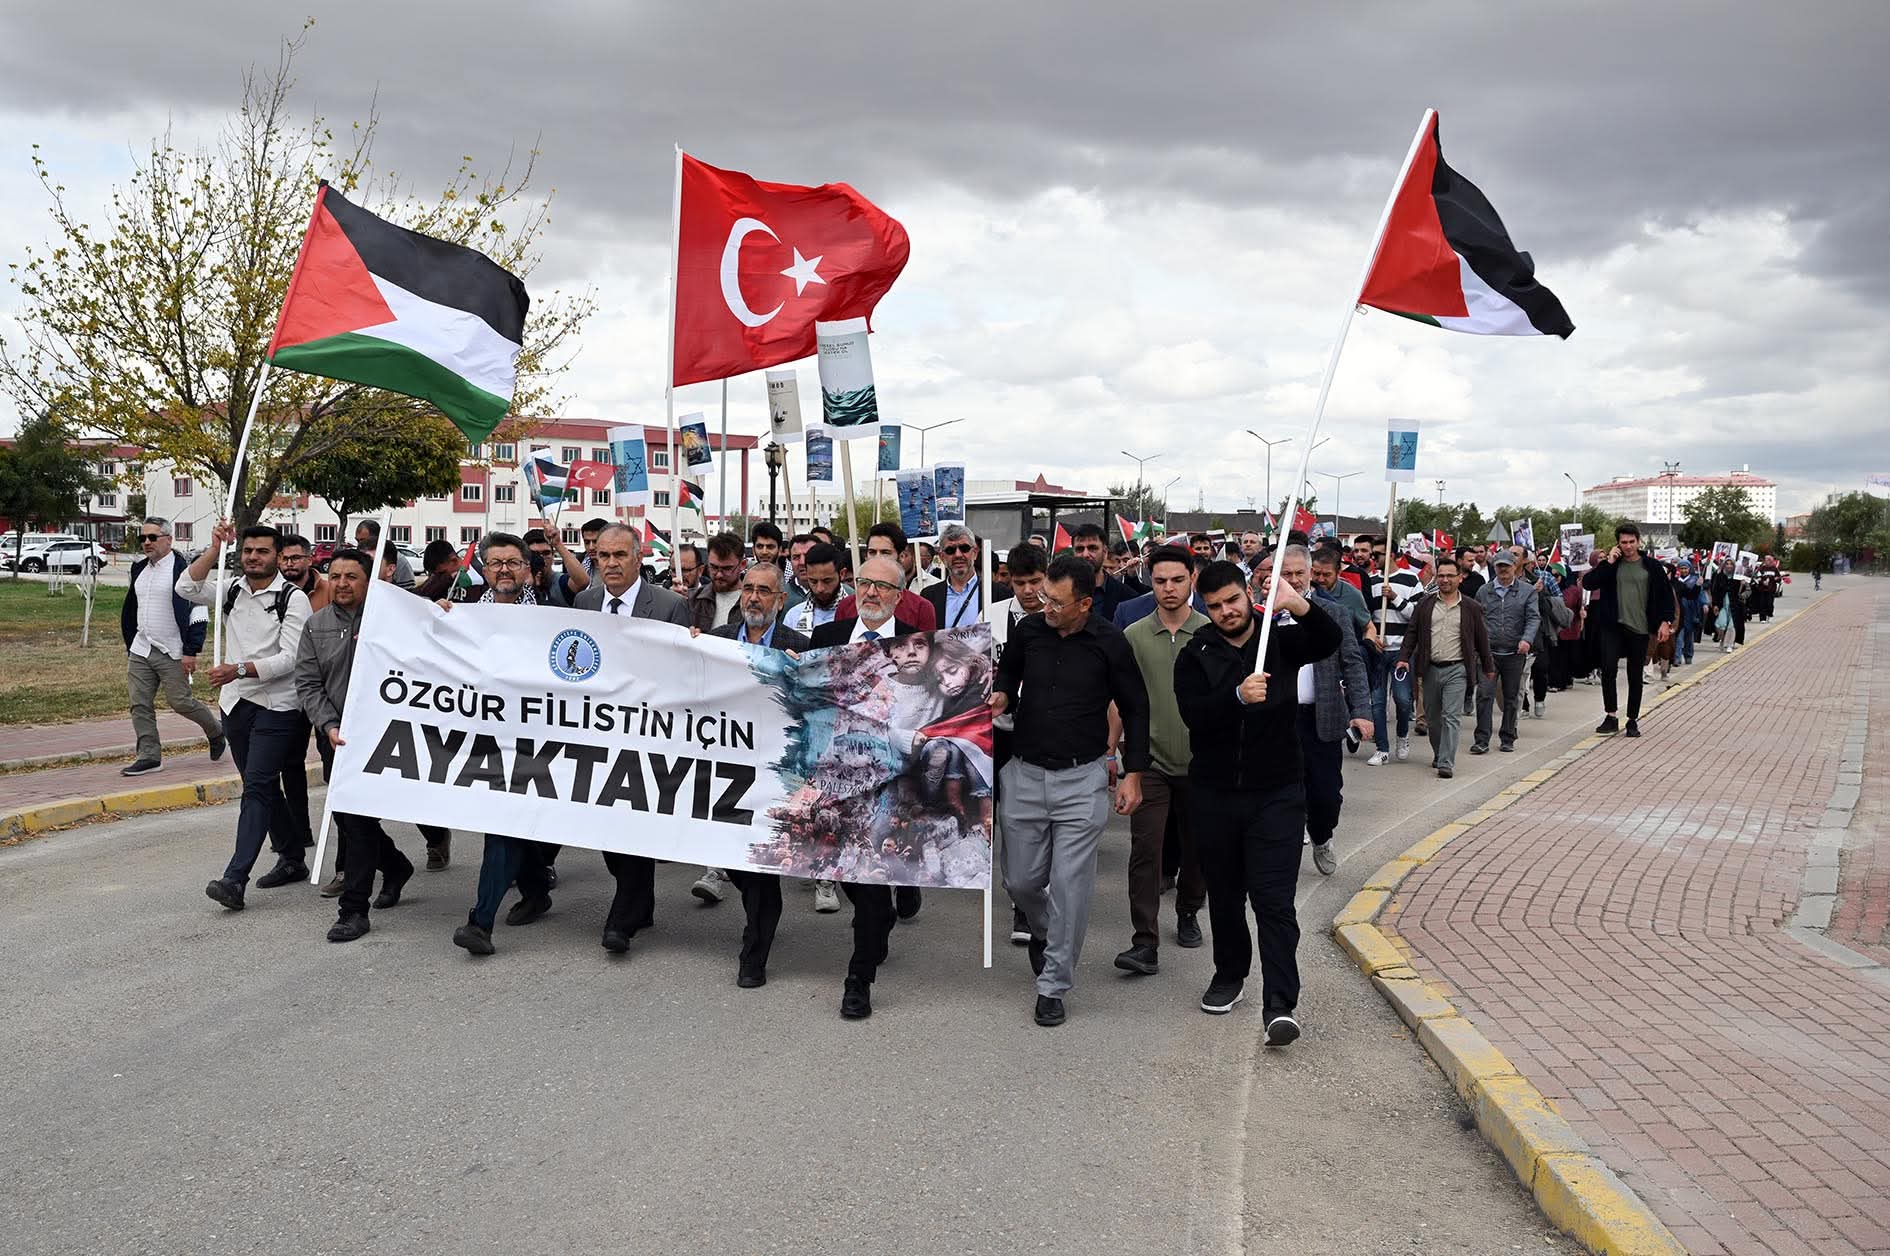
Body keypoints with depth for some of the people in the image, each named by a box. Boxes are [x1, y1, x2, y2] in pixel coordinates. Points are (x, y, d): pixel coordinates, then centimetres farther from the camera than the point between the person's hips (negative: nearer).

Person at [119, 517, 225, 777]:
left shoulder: (183, 569, -12)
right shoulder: (139, 569, 13)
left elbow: (197, 611, -15)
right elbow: (129, 610, 23)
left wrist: (190, 652, -18)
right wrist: (129, 645, 19)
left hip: (171, 653, -7)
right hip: (140, 650, 7)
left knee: (180, 701, -2)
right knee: (140, 705, 3)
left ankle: (217, 730, 23)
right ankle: (149, 756, 10)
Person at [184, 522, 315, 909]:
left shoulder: (293, 598, -9)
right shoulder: (232, 591, 10)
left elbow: (290, 658, -15)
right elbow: (187, 588, -2)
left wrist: (240, 669, -26)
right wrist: (215, 548, -7)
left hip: (277, 707, -7)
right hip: (236, 703, 7)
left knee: (257, 787, -13)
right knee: (265, 786, 14)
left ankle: (234, 879, -19)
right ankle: (291, 859, 28)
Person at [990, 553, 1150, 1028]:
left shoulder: (1109, 643, -9)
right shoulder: (1027, 631, -3)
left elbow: (1134, 708, 2)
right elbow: (1007, 673, 17)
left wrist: (1133, 773, 0)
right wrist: (1002, 695, -7)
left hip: (1082, 779, -3)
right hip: (1024, 774, 3)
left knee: (1071, 885, -3)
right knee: (1021, 880, 10)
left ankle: (1053, 985, 11)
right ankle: (1043, 931, 44)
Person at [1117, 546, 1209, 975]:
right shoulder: (1134, 636, 0)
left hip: (1200, 761, 1)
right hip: (1150, 760, -1)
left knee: (1196, 847, 14)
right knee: (1145, 849, -8)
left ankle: (1188, 913, 37)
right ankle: (1145, 943, -8)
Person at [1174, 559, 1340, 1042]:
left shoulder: (1281, 638, 0)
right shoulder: (1195, 656, -1)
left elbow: (1329, 641, -19)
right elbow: (1193, 713, -17)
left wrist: (1301, 607, -39)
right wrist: (1239, 696, -35)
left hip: (1277, 793, -2)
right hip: (1216, 794, 2)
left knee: (1274, 899, -8)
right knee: (1224, 894, 15)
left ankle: (1280, 1005, -9)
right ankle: (1230, 975, 35)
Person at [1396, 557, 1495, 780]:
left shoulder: (1471, 608, 4)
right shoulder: (1425, 604, 7)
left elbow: (1482, 639, 10)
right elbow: (1412, 632, 7)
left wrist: (1488, 667, 15)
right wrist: (1404, 657, -5)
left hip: (1456, 670, -3)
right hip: (1430, 669, 3)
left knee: (1452, 717, -10)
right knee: (1432, 717, 11)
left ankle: (1446, 763, -12)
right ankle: (1439, 754, 29)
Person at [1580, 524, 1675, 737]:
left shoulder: (1651, 566, 2)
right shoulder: (1611, 564, 3)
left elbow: (1666, 595, 6)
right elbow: (1588, 583, -9)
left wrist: (1665, 621, -2)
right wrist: (1608, 563, -13)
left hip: (1639, 628, 0)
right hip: (1613, 626, 0)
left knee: (1635, 676, 7)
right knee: (1608, 668, -12)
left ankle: (1633, 721, 16)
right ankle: (1610, 717, -3)